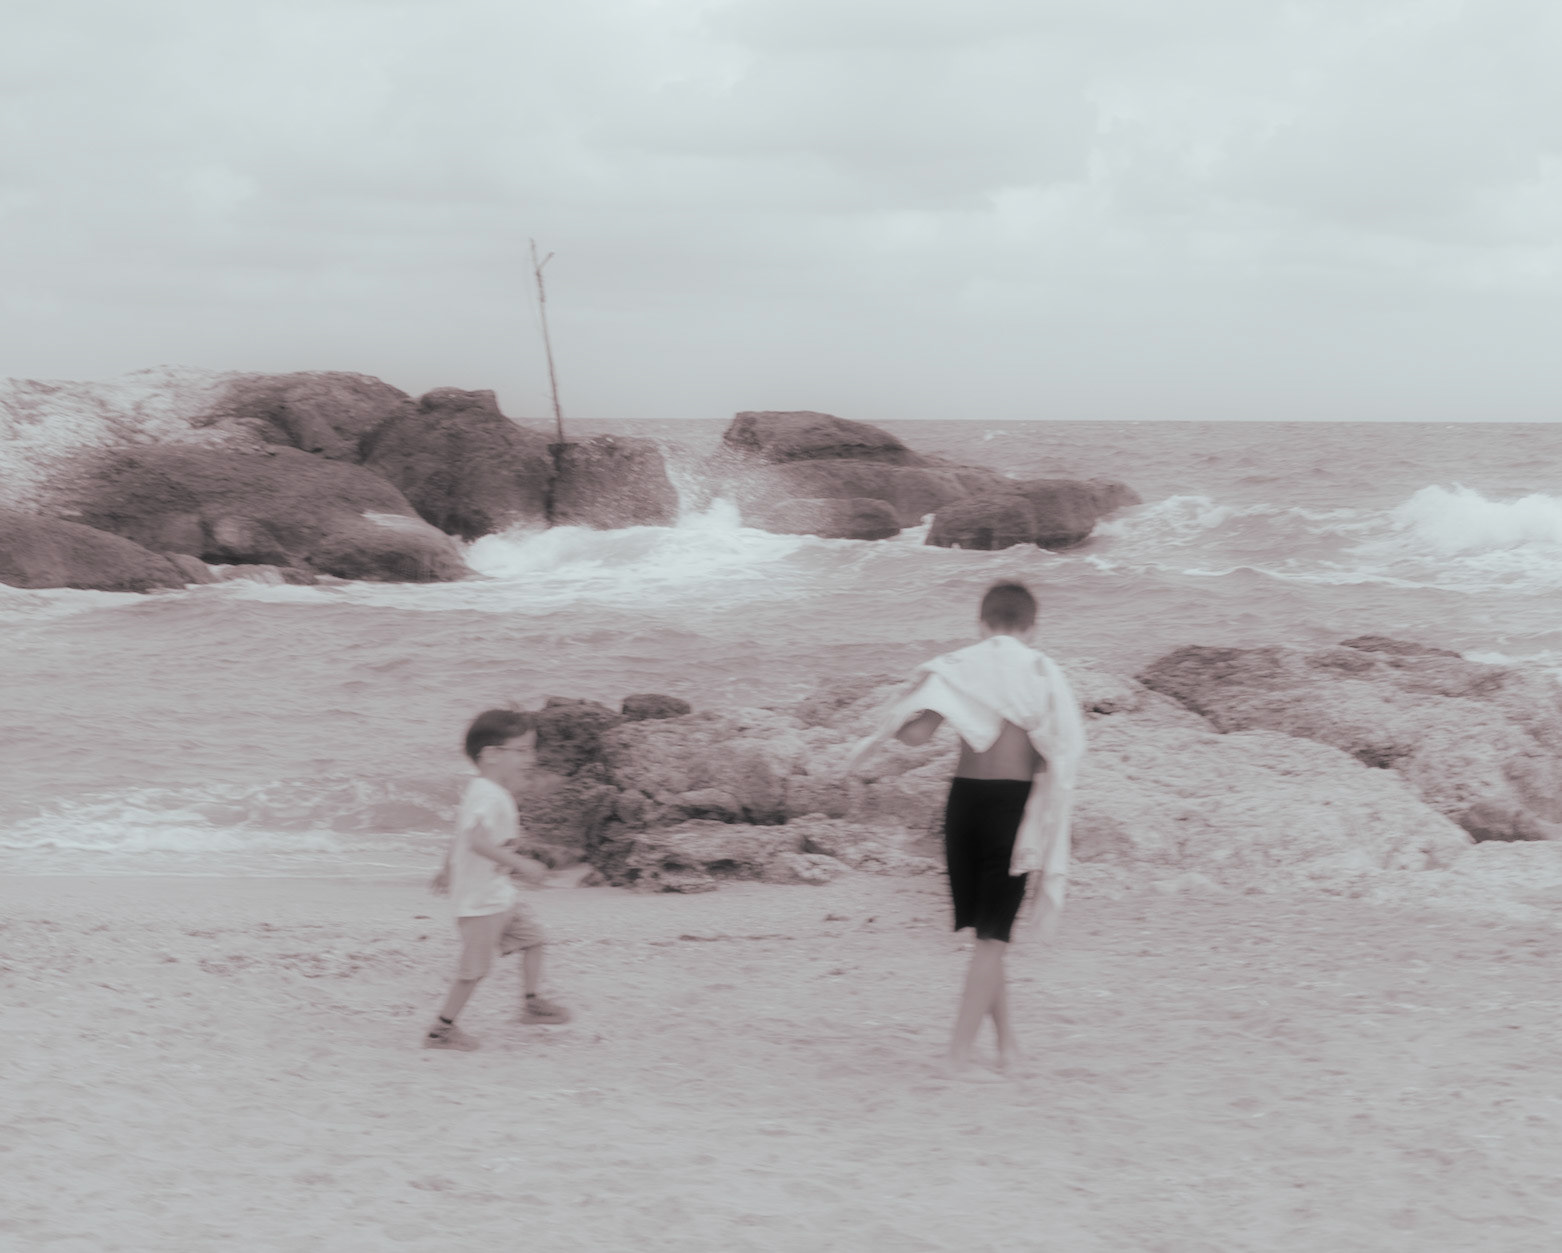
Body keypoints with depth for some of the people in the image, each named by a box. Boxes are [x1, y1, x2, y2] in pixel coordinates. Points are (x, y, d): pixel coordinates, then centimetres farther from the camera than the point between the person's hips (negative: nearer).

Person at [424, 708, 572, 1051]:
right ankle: (442, 1028, 2)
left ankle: (532, 1003, 33)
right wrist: (520, 864, -39)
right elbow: (478, 840, -39)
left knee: (532, 938, 19)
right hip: (480, 899, -10)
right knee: (475, 966, -6)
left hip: (499, 894, 10)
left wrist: (448, 871, 34)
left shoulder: (484, 792, 10)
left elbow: (461, 836, 22)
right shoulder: (489, 797, -24)